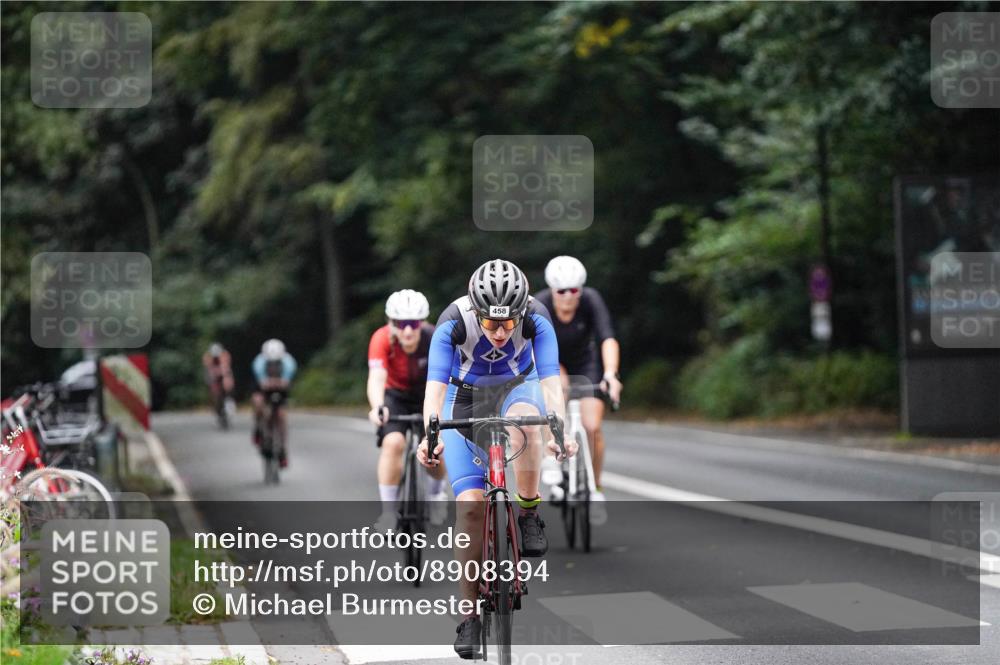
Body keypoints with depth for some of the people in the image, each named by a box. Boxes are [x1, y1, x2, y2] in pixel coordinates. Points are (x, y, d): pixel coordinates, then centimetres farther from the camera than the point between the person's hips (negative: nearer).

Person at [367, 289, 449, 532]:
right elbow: (376, 377, -42)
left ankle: (436, 494, 19)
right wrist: (377, 408, -60)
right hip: (396, 396, -1)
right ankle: (388, 511, -13)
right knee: (393, 443, -24)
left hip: (427, 395, 1)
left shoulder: (434, 339, -29)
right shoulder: (382, 339, -30)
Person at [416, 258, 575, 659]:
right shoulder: (453, 324, -29)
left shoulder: (537, 320, -27)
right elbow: (435, 386, -34)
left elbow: (550, 380, -32)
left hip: (517, 388, 0)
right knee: (470, 504, -12)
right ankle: (470, 614, -3)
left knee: (523, 422, -39)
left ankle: (529, 516, -18)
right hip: (466, 399, 0)